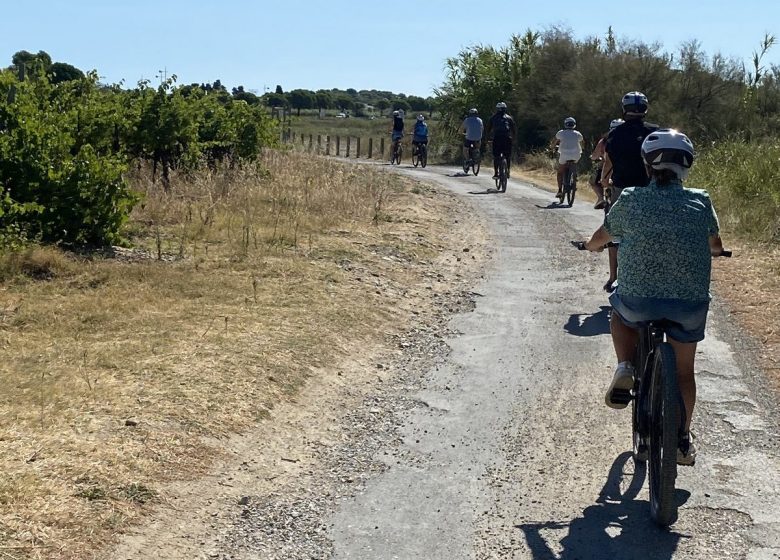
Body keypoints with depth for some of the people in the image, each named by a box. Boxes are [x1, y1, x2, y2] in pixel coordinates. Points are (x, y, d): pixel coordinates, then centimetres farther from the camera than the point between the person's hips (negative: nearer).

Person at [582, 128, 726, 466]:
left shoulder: (630, 200, -1)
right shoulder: (700, 202, 3)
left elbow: (600, 238, 14)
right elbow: (716, 245, 21)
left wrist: (592, 246, 37)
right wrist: (713, 251, 44)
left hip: (639, 298, -1)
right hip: (691, 302, 1)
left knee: (620, 313, 34)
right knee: (683, 370, 21)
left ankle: (625, 369, 12)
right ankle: (683, 441, 27)